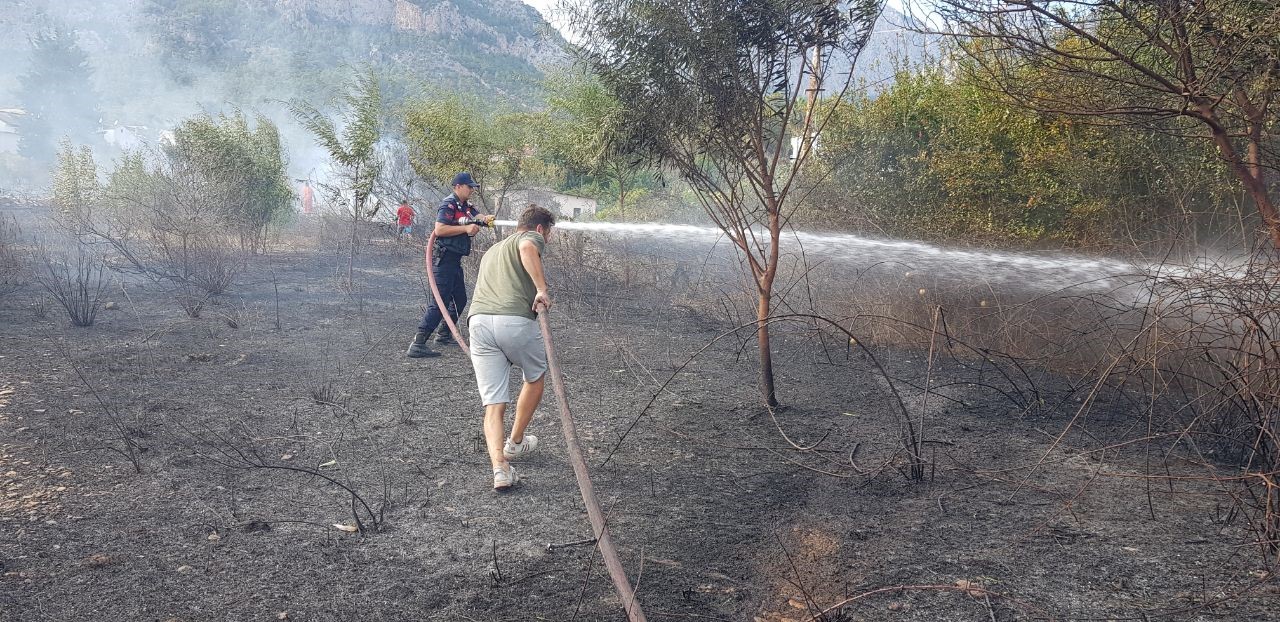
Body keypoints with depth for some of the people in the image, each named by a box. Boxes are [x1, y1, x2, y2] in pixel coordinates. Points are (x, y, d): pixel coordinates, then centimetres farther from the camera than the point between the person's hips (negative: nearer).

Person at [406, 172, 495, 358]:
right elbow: (439, 230, -24)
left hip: (455, 260, 10)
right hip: (444, 258, -10)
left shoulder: (466, 206, 16)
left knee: (460, 299, 20)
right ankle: (417, 345, -15)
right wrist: (466, 228, -24)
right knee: (439, 302, -14)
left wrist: (485, 219, -21)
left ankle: (444, 335, 34)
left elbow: (478, 216, 2)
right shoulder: (449, 204, -13)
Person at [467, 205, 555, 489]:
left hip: (479, 320, 5)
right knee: (535, 377, 24)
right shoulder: (531, 238, 14)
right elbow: (527, 249, -12)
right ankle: (515, 443, 35)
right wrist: (542, 289, -15)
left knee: (493, 405, 3)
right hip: (516, 320, -5)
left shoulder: (491, 251, 37)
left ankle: (499, 467, -14)